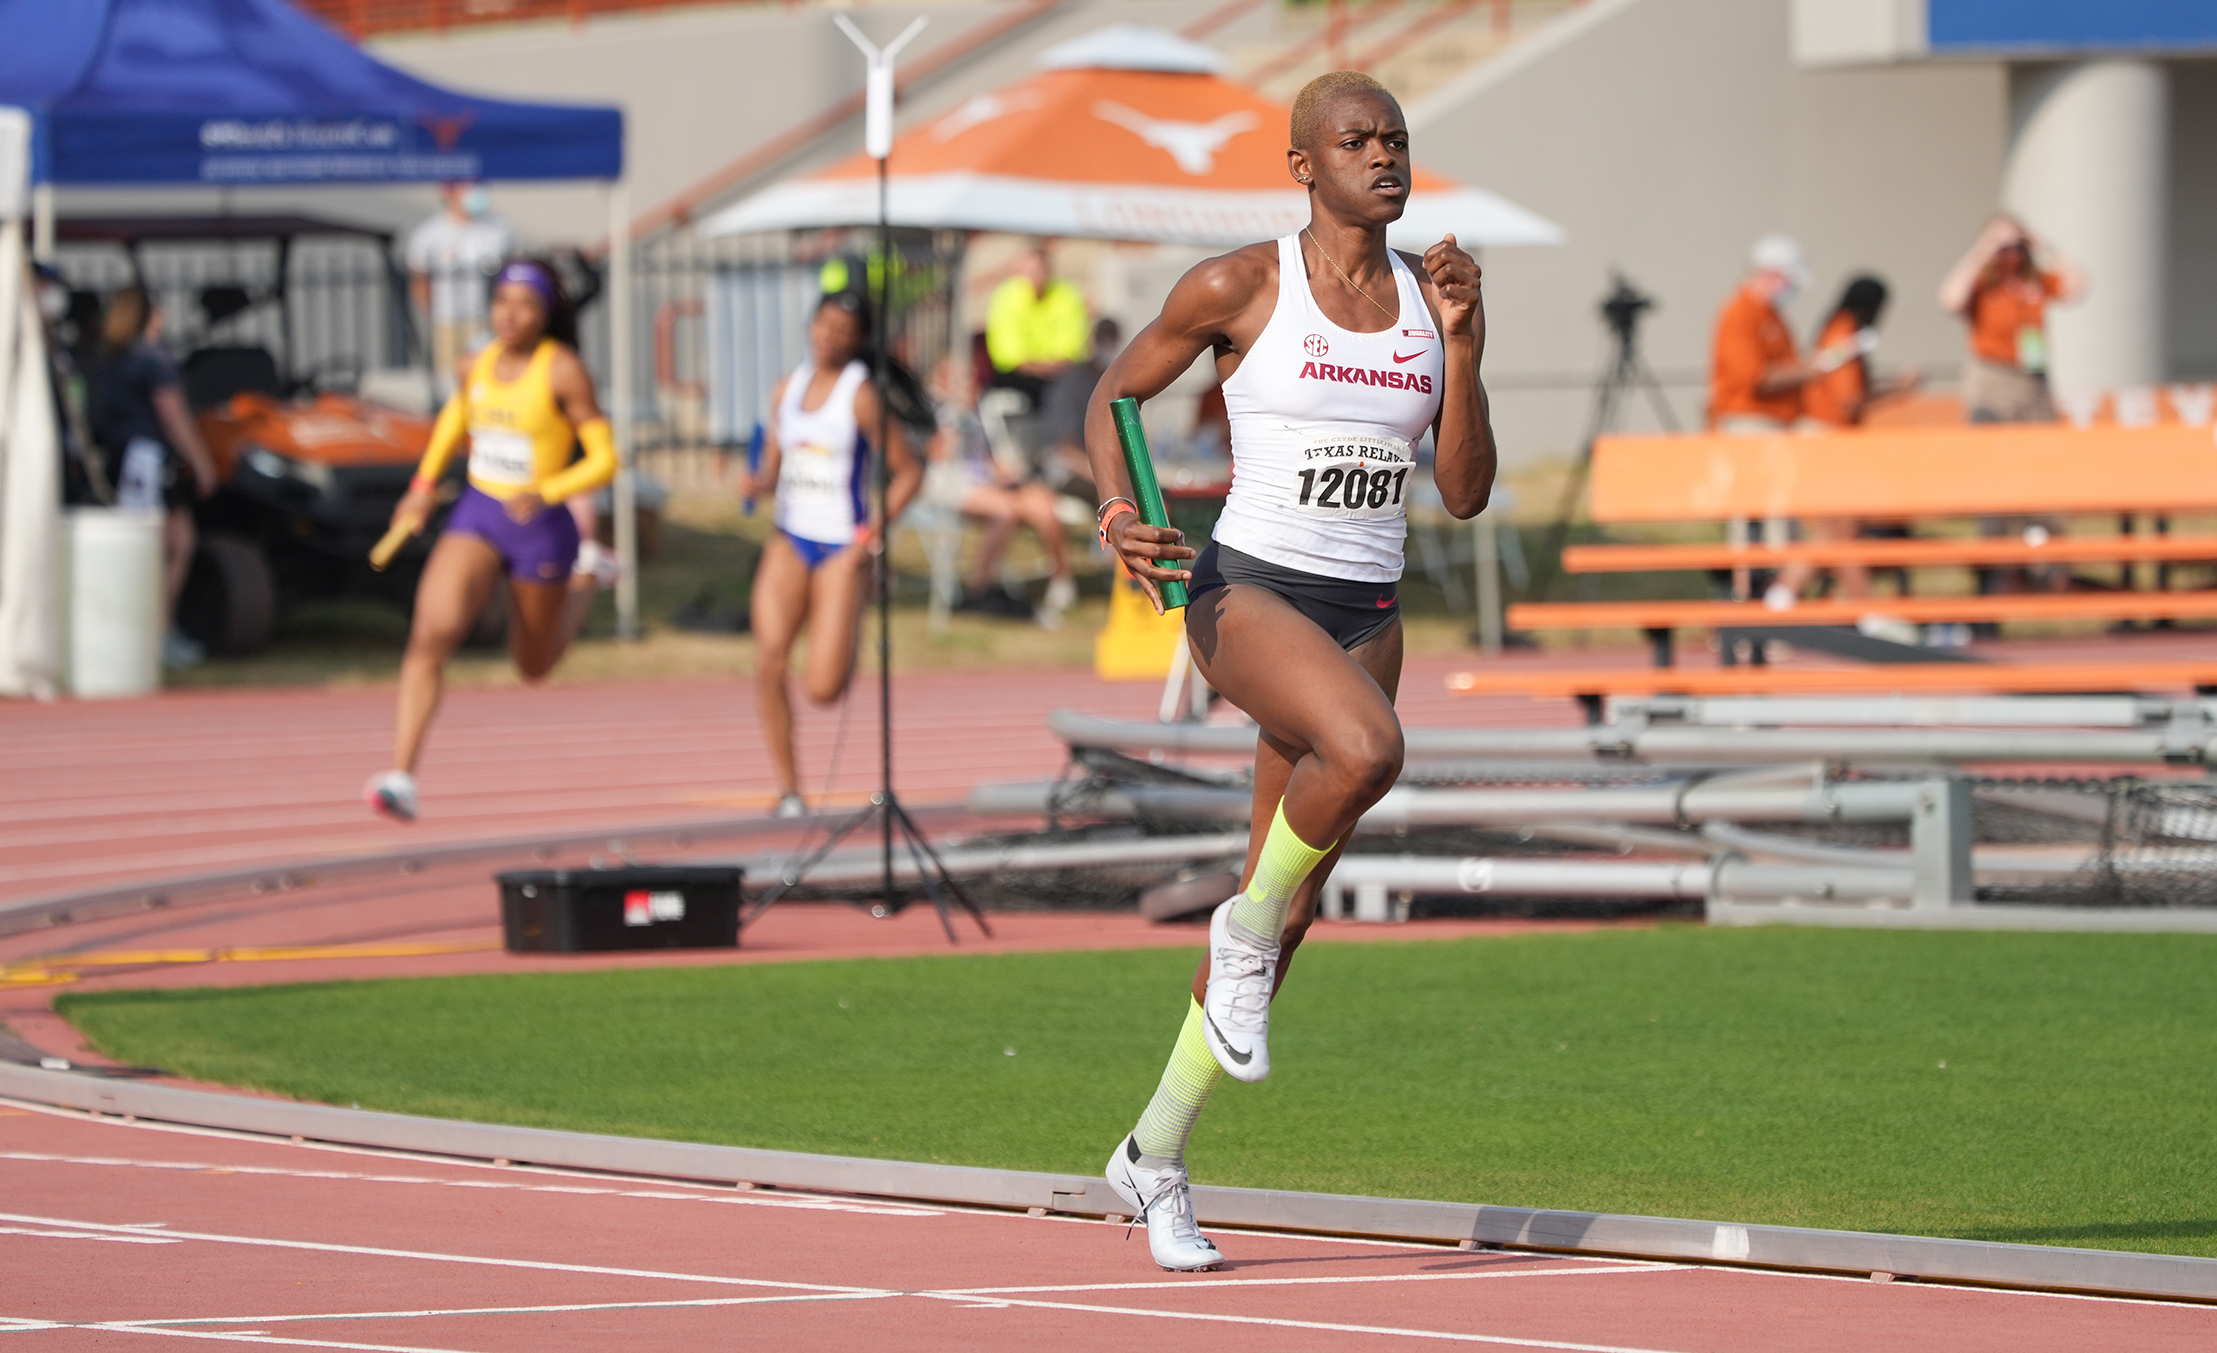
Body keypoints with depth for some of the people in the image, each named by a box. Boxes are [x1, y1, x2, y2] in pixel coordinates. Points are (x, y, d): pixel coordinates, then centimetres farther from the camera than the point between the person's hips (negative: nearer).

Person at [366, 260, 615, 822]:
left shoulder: (563, 371, -14)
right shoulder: (483, 362, 2)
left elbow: (604, 460, -13)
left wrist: (545, 493, -28)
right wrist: (424, 485, 18)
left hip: (540, 524, -3)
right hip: (476, 517, 3)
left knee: (534, 667, 18)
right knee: (431, 633, -22)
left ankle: (580, 595, 53)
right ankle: (401, 778, -26)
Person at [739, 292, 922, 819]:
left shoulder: (860, 395, -9)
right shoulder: (788, 389, 9)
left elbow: (908, 472, -6)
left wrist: (876, 529, -17)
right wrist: (758, 483, -6)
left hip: (841, 546, -5)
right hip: (789, 539, 5)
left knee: (823, 688, -9)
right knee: (769, 661, -13)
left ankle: (845, 651, 29)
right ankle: (788, 789, -3)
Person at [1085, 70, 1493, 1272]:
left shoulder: (1430, 299, 7)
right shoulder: (1237, 289, -5)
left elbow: (1464, 493, 4)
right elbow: (1113, 394, 7)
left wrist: (1462, 344, -8)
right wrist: (1119, 517, -10)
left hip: (1366, 615, 5)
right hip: (1244, 588, -5)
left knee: (1286, 909, 7)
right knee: (1366, 748, -37)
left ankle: (1157, 1151, 24)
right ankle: (1244, 932, -9)